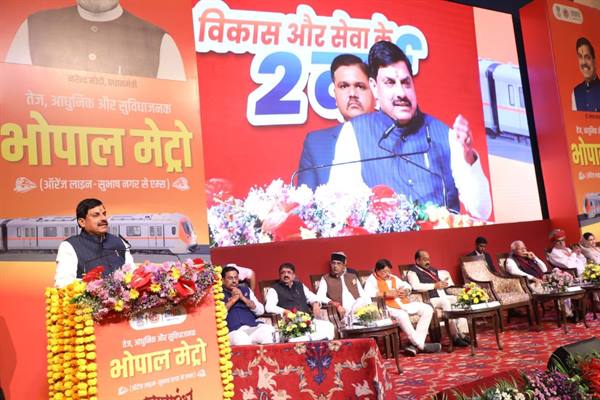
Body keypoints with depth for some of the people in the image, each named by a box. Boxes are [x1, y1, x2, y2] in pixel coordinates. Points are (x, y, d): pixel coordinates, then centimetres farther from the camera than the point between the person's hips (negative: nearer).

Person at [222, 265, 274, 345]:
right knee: (241, 339, -37)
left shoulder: (246, 290, 19)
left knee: (268, 330, -26)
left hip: (253, 327, 4)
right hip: (232, 331, -4)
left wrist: (243, 298, 0)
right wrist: (232, 300, -5)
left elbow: (260, 311, 10)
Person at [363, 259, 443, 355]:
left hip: (402, 303, 7)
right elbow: (368, 294, -18)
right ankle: (421, 345, -23)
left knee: (427, 309, -7)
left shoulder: (393, 278, 22)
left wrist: (405, 291, 0)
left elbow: (406, 285, 26)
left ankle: (416, 344, -15)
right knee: (402, 315, -39)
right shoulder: (372, 280, -1)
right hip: (387, 306, -7)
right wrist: (387, 294, -22)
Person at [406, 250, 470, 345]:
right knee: (445, 302, -33)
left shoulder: (432, 270, 25)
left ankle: (463, 333, -20)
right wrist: (434, 285, -14)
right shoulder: (412, 272, 1)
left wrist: (444, 283, 7)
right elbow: (416, 286, -17)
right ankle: (455, 336, -30)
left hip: (444, 296, 7)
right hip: (430, 299, -7)